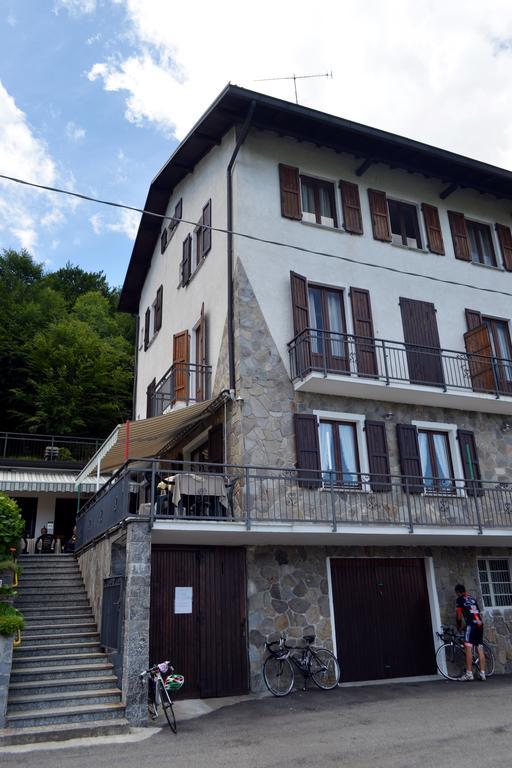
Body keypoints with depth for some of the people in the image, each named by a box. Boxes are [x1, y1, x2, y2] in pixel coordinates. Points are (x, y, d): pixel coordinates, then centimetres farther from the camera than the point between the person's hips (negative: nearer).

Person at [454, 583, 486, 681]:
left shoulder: (459, 599, 6)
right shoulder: (472, 598, 25)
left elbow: (459, 615, 4)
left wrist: (459, 626, 18)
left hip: (471, 624, -7)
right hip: (480, 623, 7)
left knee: (468, 648, -10)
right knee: (480, 649, 7)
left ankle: (469, 674, -15)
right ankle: (482, 673, 5)